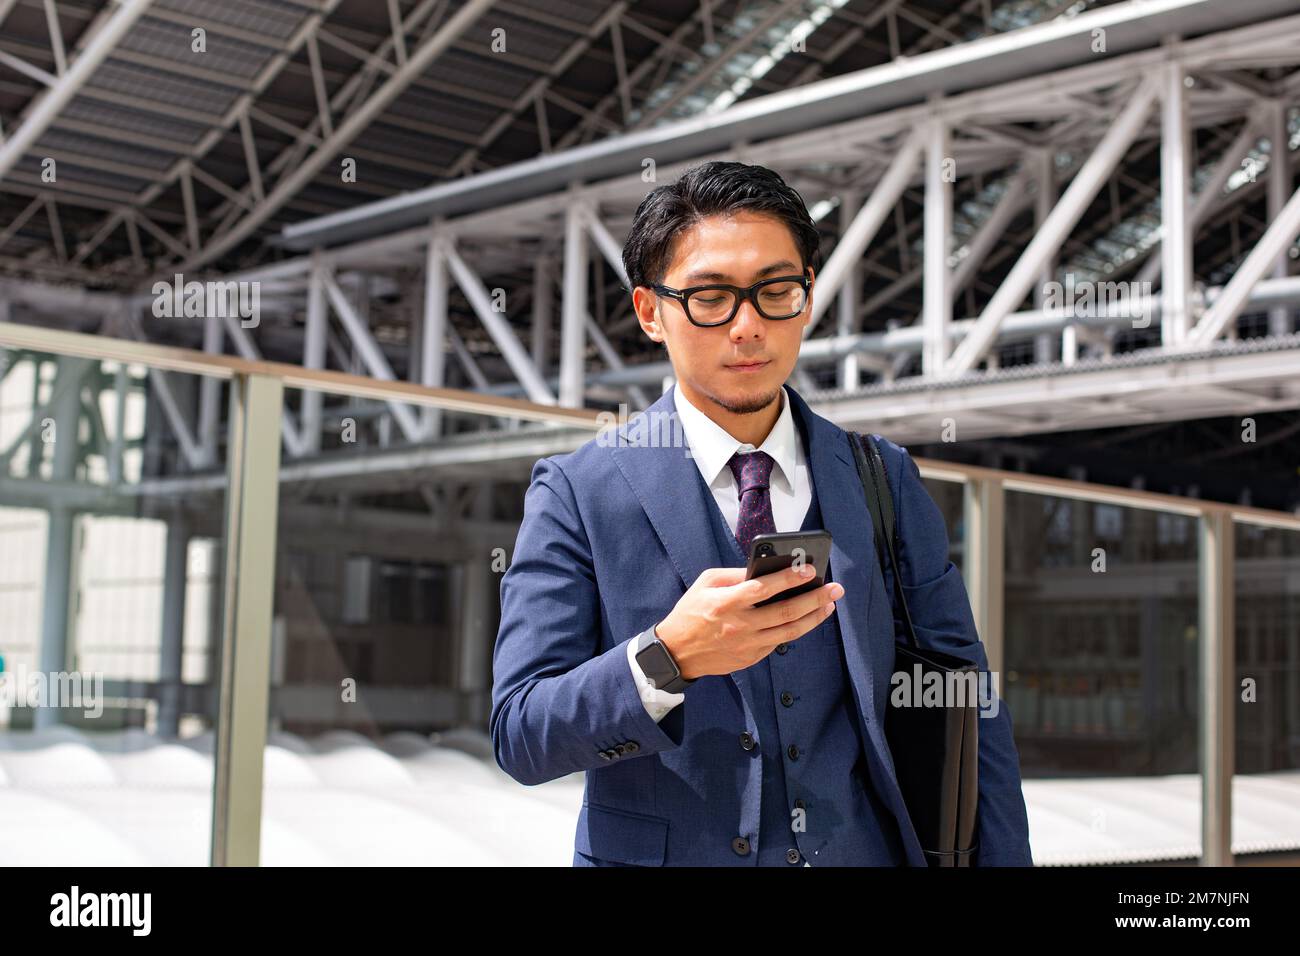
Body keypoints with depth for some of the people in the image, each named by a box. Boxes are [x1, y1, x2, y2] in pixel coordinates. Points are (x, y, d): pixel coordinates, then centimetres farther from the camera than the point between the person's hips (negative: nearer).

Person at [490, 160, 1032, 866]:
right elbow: (519, 737, -14)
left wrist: (1003, 860, -11)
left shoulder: (887, 482, 1)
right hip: (661, 854, -2)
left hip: (862, 851, 2)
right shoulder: (576, 493, -8)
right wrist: (669, 657, -30)